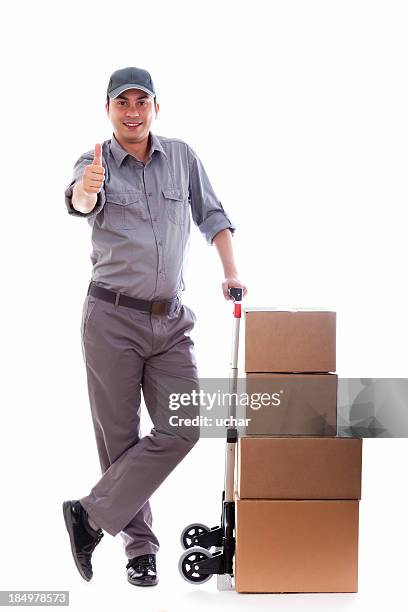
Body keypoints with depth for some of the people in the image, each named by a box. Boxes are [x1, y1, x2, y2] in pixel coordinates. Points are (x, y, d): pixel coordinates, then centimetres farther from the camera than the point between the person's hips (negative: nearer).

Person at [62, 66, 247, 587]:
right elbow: (79, 202, -27)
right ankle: (140, 547, 14)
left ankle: (91, 514, 2)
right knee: (119, 439, 0)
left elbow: (211, 216, 17)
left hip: (171, 320, 4)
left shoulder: (182, 156, 7)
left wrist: (231, 272, 6)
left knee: (183, 428, -7)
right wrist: (85, 192, -51)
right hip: (112, 317, -3)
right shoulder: (95, 163, -4)